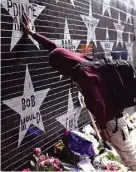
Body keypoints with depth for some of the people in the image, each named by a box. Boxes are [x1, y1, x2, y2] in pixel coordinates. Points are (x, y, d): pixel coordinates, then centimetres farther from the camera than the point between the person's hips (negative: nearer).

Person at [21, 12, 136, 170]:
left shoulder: (84, 73, -26)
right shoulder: (79, 60, 2)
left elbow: (97, 102, -27)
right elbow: (55, 49, 12)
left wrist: (102, 127, -17)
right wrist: (32, 33, 18)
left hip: (111, 118, -9)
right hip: (111, 115, 10)